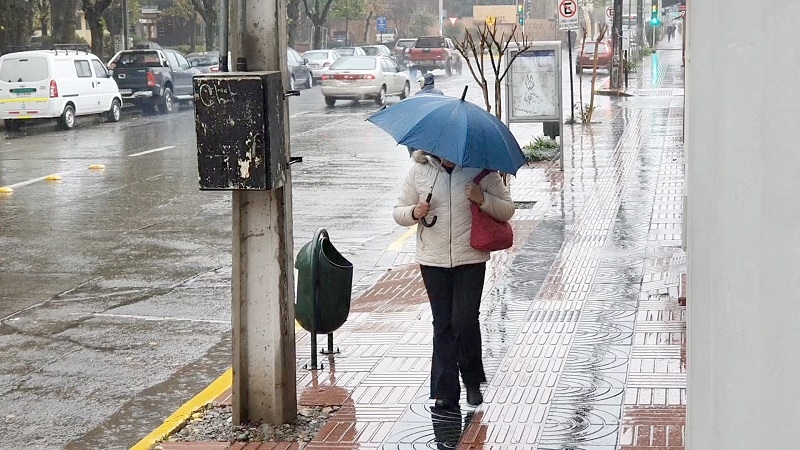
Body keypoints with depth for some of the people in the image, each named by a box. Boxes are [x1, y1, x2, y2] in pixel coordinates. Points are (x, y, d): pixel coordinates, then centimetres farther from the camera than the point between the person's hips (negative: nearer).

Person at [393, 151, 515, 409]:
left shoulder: (481, 170, -1)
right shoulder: (419, 170, 3)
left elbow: (507, 210, 3)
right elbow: (399, 212, 9)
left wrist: (483, 200, -16)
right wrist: (414, 213, -13)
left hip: (470, 260, -2)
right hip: (433, 261, 2)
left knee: (465, 320, -7)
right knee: (442, 324, 4)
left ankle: (472, 381, 15)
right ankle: (445, 391, 11)